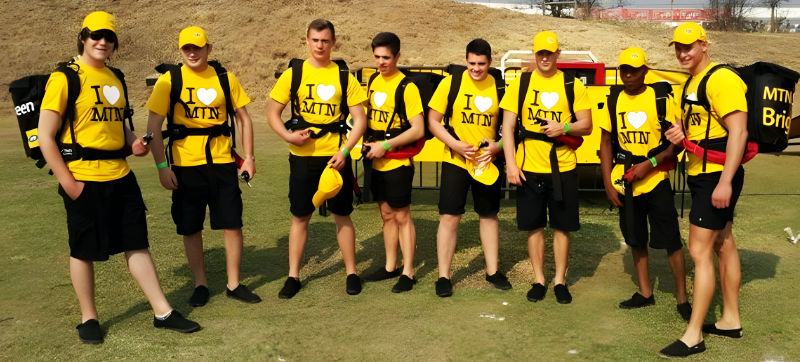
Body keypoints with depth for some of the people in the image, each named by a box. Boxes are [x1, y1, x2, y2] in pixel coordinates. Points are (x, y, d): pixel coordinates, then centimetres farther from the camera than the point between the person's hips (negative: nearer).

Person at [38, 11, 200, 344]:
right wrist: (68, 183, -14)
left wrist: (133, 141, 3)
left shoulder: (115, 79, 13)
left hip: (120, 176, 6)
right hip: (84, 181, -6)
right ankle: (89, 319, 24)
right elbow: (46, 137, -10)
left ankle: (162, 312, 16)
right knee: (84, 251, 7)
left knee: (137, 244, 9)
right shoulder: (64, 78, -8)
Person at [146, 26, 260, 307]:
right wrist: (161, 166, -9)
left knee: (233, 224, 2)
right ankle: (200, 285, 24)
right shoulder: (169, 80, -1)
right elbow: (153, 125, -2)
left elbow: (243, 118, 11)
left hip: (222, 162, 2)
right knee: (191, 229, 6)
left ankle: (234, 284, 18)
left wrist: (249, 157, 4)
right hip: (186, 165, -1)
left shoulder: (225, 79, 5)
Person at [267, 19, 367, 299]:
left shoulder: (344, 76, 1)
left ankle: (351, 272, 22)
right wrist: (287, 135, -15)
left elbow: (359, 119, -1)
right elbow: (272, 112, 4)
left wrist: (344, 151, -13)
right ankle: (293, 276, 20)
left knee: (342, 215, 7)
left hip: (336, 156, 0)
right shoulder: (293, 74, 2)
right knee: (300, 217, 8)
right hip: (303, 157, 1)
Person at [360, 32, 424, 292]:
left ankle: (408, 273, 10)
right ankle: (390, 266, 27)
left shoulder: (406, 87, -14)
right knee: (387, 215, 15)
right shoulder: (373, 81, 8)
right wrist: (367, 140, 5)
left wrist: (385, 145, -19)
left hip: (397, 163, -7)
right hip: (377, 162, 7)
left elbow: (418, 130, -18)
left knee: (402, 216, 1)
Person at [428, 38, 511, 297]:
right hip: (455, 161, -2)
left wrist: (498, 146, -13)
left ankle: (492, 271, 28)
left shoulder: (499, 88, -1)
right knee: (449, 217, -2)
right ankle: (443, 276, 10)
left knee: (489, 216, 13)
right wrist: (456, 144, -16)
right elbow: (433, 121, -3)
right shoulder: (450, 83, -6)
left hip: (488, 162, 2)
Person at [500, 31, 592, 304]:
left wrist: (564, 127, -18)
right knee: (534, 226, 8)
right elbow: (508, 126, 0)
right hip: (529, 168, 0)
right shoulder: (519, 84, 3)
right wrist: (511, 163, -9)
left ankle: (560, 280, 23)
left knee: (562, 227, 7)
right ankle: (539, 280, 23)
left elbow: (586, 125, 3)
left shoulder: (573, 85, 3)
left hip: (563, 168, 0)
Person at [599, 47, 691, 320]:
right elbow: (606, 143, 8)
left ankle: (682, 298, 11)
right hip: (625, 181, 4)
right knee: (635, 239, 13)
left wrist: (650, 163, -18)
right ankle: (645, 293, 27)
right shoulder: (614, 102, 5)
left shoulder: (662, 100, -5)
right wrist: (608, 183, 2)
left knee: (671, 240, -3)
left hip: (655, 178, -4)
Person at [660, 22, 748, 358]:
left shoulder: (721, 80, -16)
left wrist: (725, 181, -27)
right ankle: (731, 320, 30)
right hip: (701, 175, 10)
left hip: (718, 177, -10)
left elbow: (738, 132, -22)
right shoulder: (691, 84, 13)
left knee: (700, 252, -9)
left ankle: (693, 336, -2)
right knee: (723, 246, 17)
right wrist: (682, 133, 2)